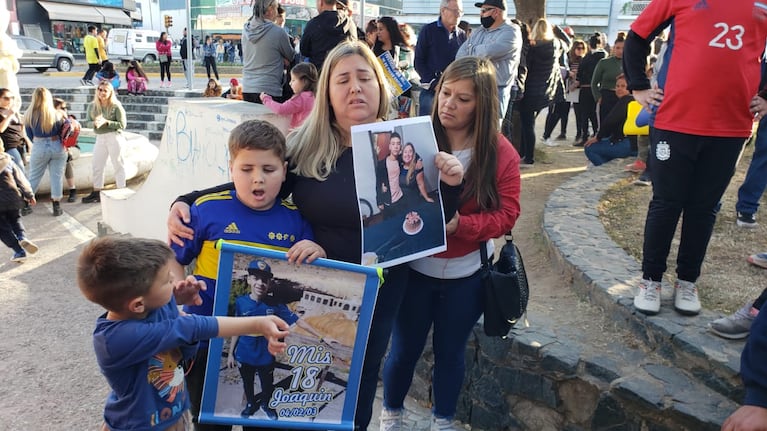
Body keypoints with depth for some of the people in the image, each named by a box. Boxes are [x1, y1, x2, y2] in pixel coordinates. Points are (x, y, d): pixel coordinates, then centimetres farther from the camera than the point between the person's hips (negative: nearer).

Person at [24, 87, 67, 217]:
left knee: (34, 177, 13)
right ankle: (57, 206, 9)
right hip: (57, 147, 0)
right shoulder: (57, 114, -8)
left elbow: (29, 135, 4)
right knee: (57, 176, 7)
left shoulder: (29, 115, -5)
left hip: (39, 148, 0)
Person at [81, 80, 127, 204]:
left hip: (114, 137, -6)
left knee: (118, 165, 2)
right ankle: (96, 194, 20)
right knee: (97, 166, 10)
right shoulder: (92, 106, 7)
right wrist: (94, 123, -15)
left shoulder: (116, 106, -8)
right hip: (100, 138, 6)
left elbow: (122, 125, -12)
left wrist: (106, 122, -21)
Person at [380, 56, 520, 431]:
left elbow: (507, 215, -9)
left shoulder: (502, 153, -8)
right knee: (404, 350, 14)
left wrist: (461, 225, -25)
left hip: (467, 275, 1)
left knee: (451, 352, 18)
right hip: (414, 269, 0)